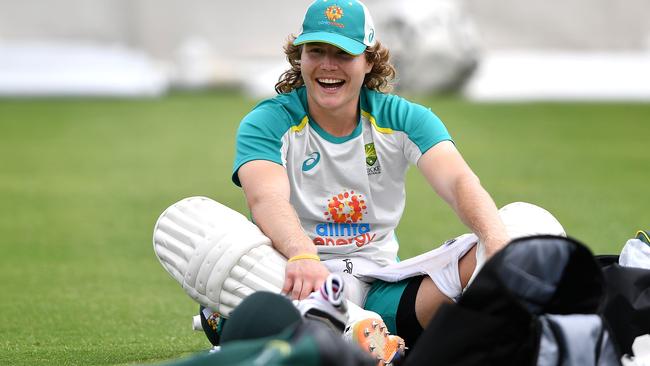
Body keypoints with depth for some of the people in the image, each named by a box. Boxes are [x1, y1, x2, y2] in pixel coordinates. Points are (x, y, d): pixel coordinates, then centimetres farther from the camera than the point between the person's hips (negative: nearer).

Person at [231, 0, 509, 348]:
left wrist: (496, 240, -37)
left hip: (380, 288, 3)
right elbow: (266, 198, -24)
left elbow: (459, 182, -13)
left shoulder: (404, 119, 4)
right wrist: (302, 256, -48)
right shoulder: (268, 123, -3)